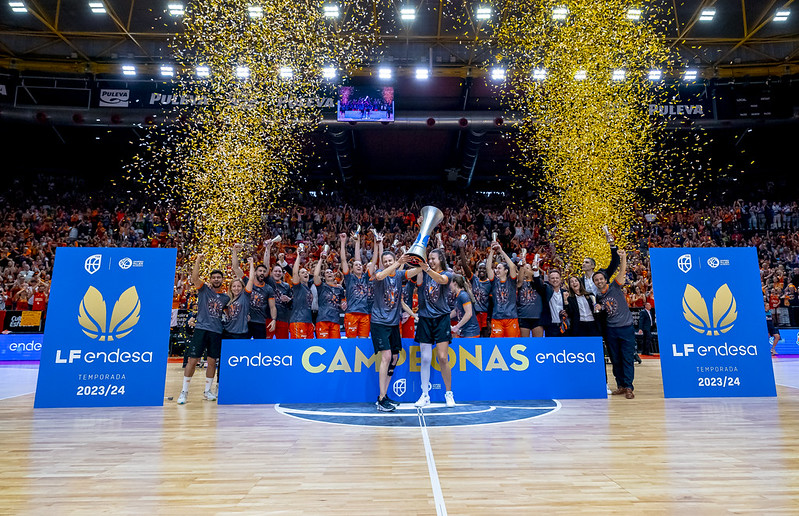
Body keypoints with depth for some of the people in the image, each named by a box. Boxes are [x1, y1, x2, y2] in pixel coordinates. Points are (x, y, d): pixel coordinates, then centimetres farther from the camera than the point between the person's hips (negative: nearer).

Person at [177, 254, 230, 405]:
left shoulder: (226, 298, 13)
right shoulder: (204, 289, 4)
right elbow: (194, 278, -12)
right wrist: (198, 261, -21)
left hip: (217, 331, 3)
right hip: (201, 328, -3)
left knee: (212, 361, 8)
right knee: (192, 360, -3)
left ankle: (207, 391, 22)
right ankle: (184, 391, 10)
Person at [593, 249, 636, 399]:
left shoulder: (614, 287, 0)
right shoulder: (597, 297, 9)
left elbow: (622, 272, -13)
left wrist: (623, 257, -25)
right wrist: (597, 309, -3)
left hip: (626, 327, -4)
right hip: (610, 329, 4)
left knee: (627, 359, -3)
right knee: (615, 360, 9)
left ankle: (628, 387, 1)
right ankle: (620, 386, 19)